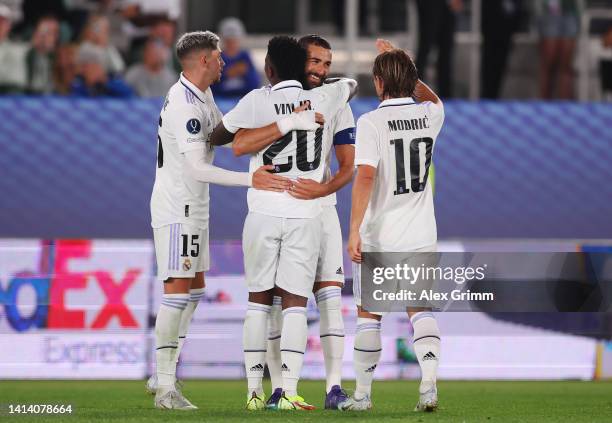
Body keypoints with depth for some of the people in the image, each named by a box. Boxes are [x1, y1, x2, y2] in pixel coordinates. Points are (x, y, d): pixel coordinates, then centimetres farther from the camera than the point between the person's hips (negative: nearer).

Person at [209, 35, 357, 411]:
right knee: (295, 303, 0)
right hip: (305, 216, 0)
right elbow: (351, 84, 24)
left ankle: (255, 390, 8)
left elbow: (218, 137, 7)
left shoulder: (257, 102, -6)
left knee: (259, 299, 10)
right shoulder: (322, 101, 1)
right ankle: (289, 392, -9)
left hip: (264, 214, 0)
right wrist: (317, 85, 39)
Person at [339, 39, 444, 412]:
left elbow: (365, 176, -22)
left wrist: (354, 231, -22)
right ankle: (429, 383, -11)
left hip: (379, 239, -4)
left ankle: (363, 394, 15)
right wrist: (401, 65, 30)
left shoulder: (371, 122, -13)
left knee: (369, 313, 9)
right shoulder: (428, 115, 3)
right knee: (421, 309, 9)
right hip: (421, 235, 4)